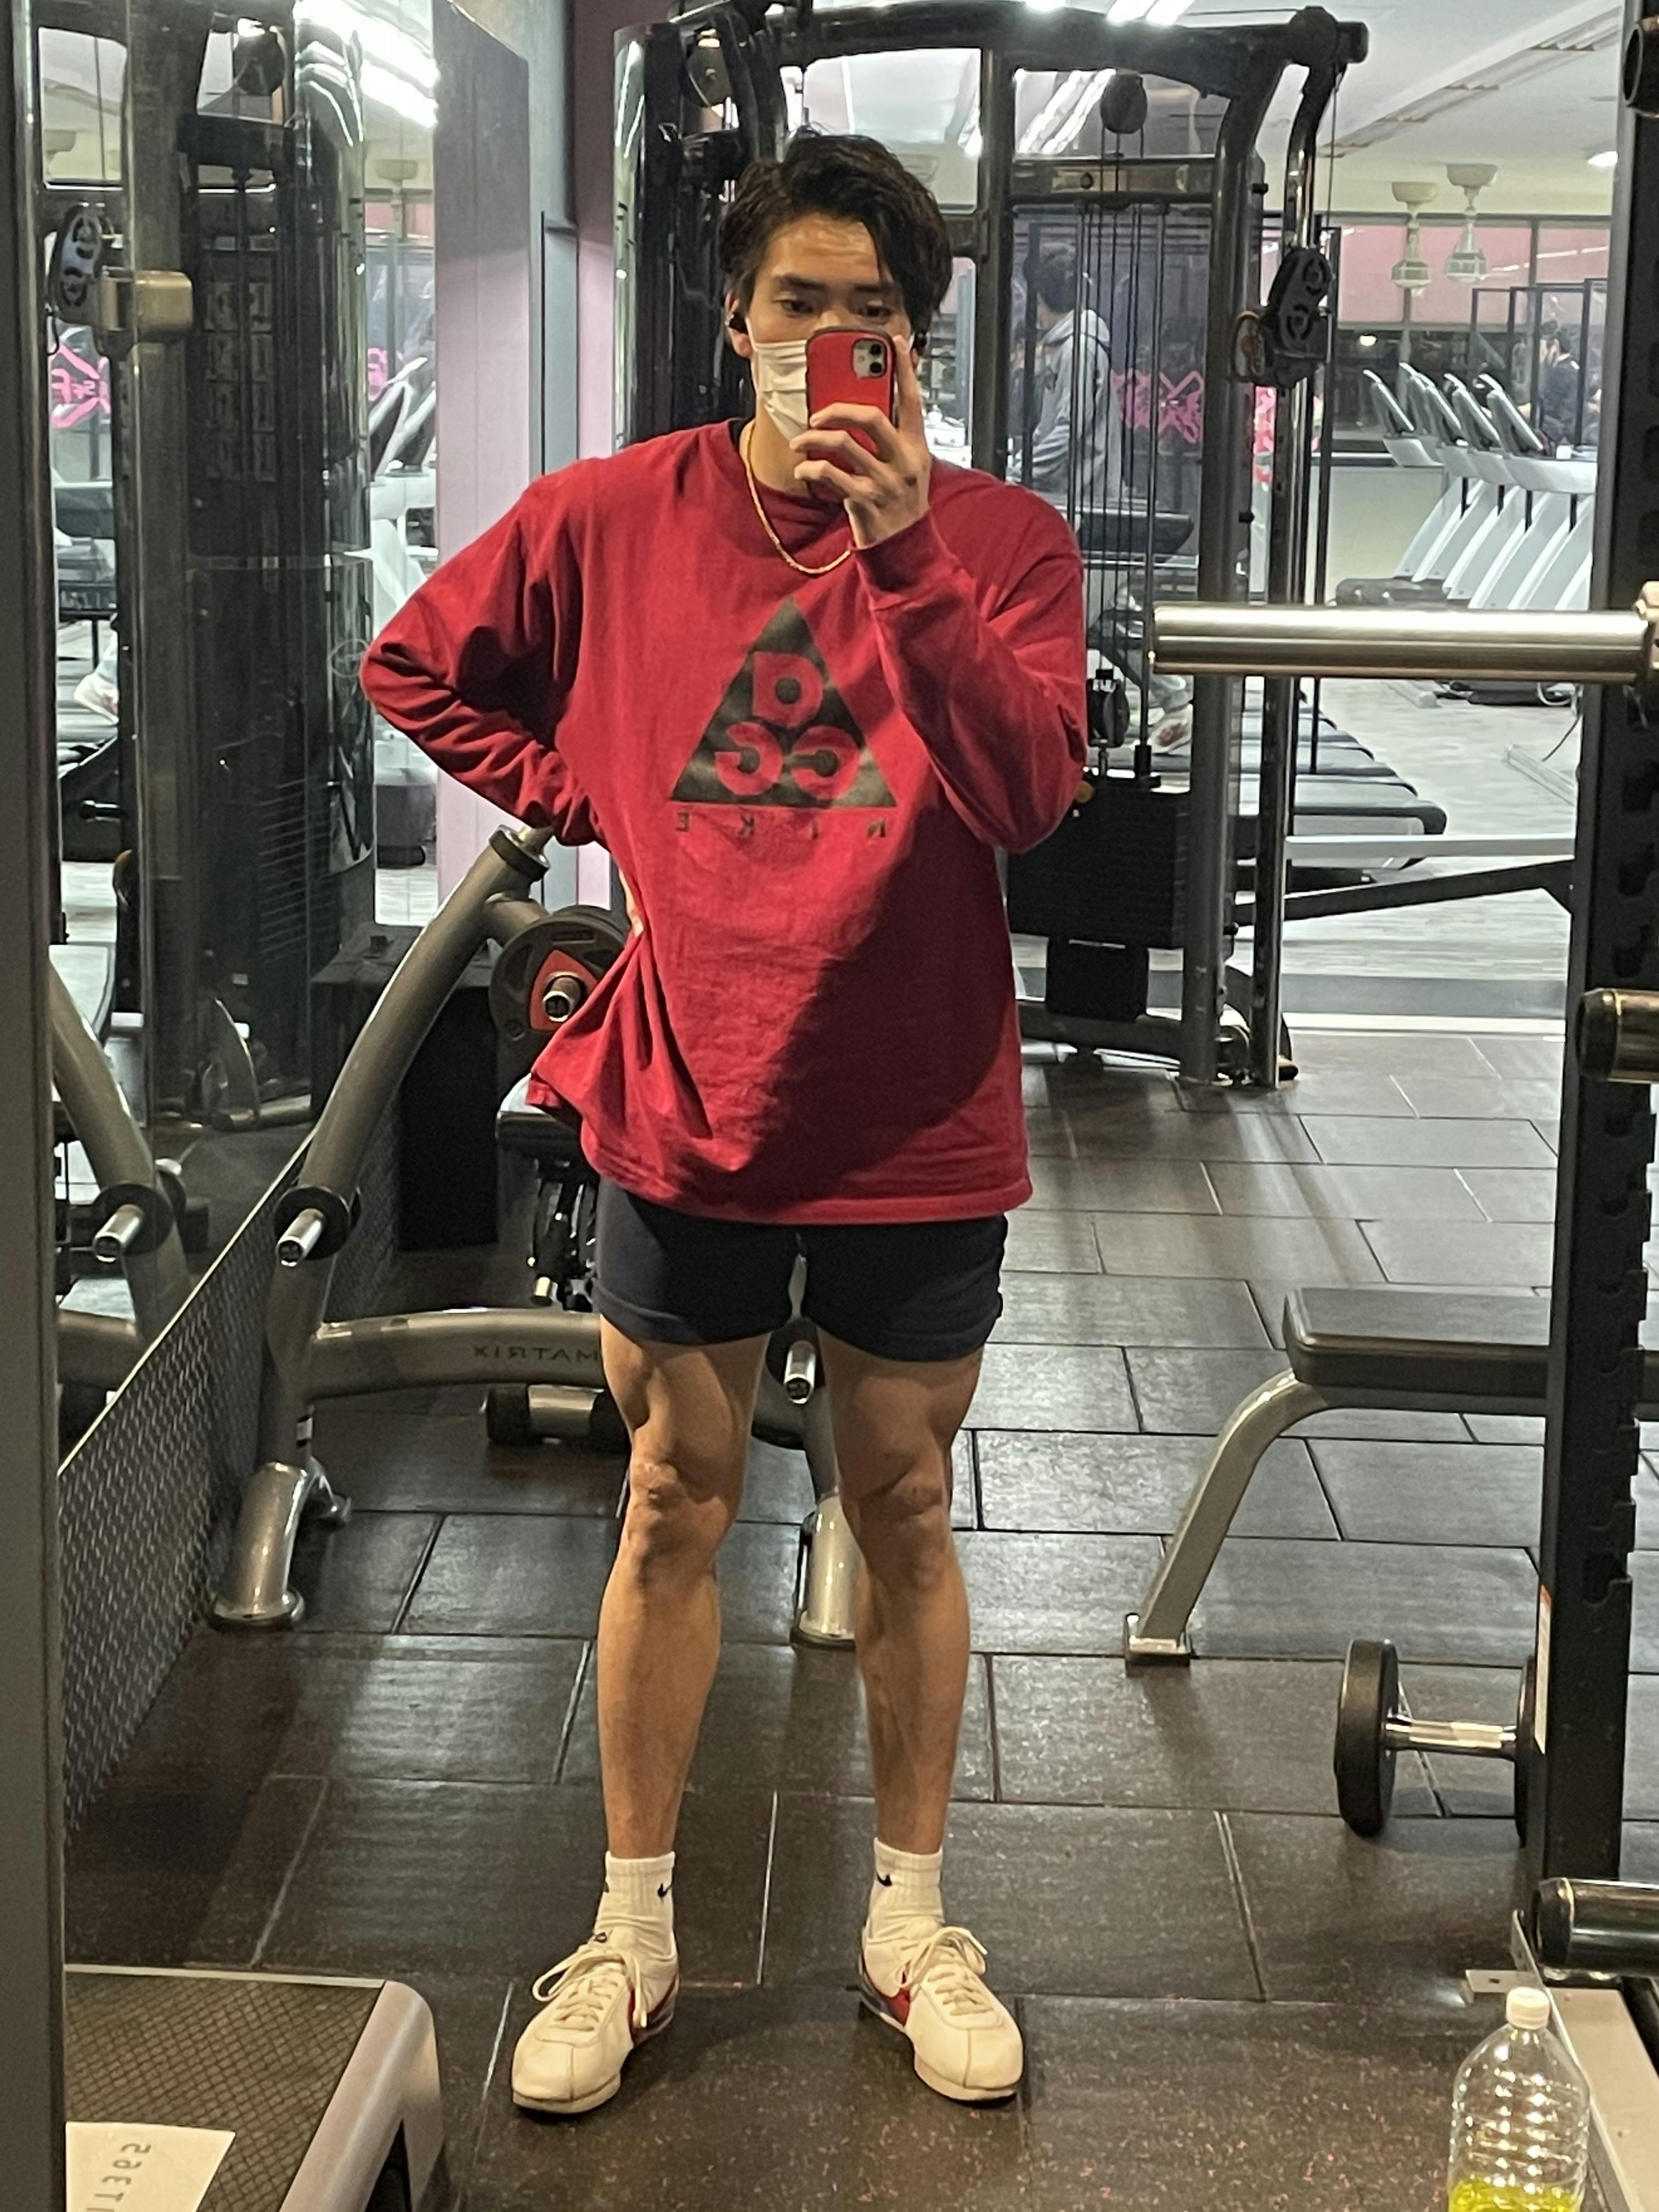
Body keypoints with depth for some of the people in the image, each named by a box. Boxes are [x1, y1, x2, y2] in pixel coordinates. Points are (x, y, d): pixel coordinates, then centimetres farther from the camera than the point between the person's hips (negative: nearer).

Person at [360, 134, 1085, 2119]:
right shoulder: (618, 517, -2)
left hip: (916, 1119, -1)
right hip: (688, 1104, 1)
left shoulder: (1001, 543, -6)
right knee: (674, 1508, 11)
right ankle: (633, 1931, 26)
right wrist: (592, 802, 1)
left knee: (903, 1509, 12)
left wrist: (903, 555, -29)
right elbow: (418, 664, 12)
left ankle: (910, 1918, 30)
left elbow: (1030, 793, -21)